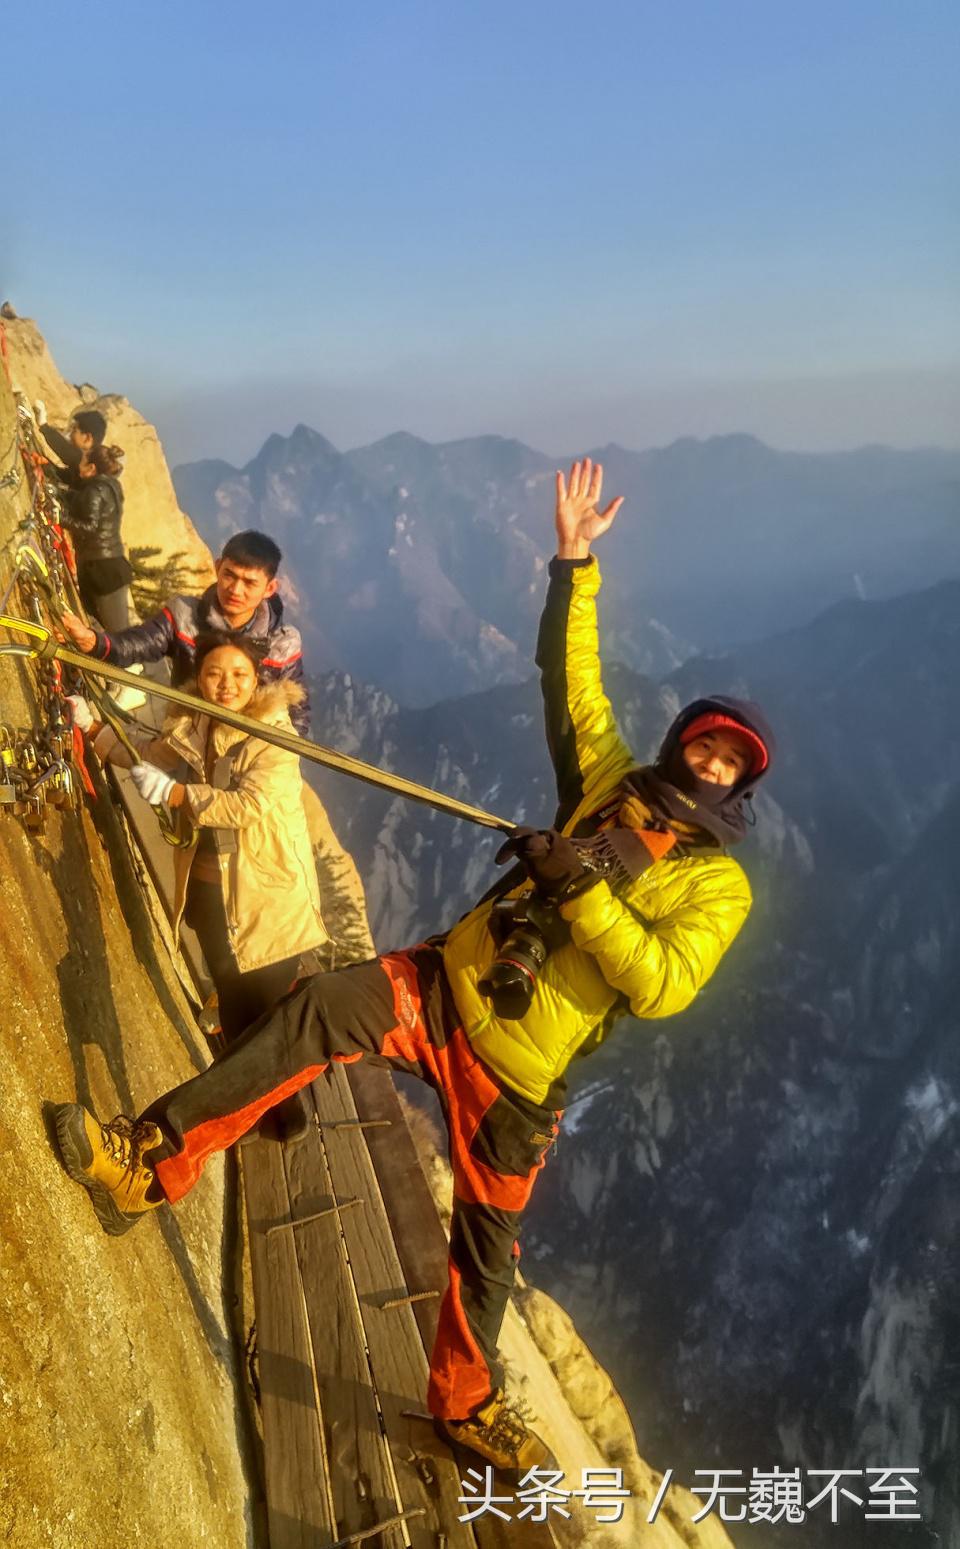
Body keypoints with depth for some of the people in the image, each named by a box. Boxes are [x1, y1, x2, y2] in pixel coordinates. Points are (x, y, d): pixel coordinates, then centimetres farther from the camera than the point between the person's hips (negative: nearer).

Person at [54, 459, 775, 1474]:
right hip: (444, 987, 3)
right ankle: (146, 1167, -18)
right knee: (316, 1012, -23)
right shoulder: (611, 785, 8)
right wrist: (575, 565, -1)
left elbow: (660, 986, -18)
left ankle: (467, 1401, 36)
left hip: (517, 1069, -2)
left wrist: (582, 889, -25)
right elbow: (571, 684, 7)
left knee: (486, 1245, 9)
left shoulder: (717, 885, -4)